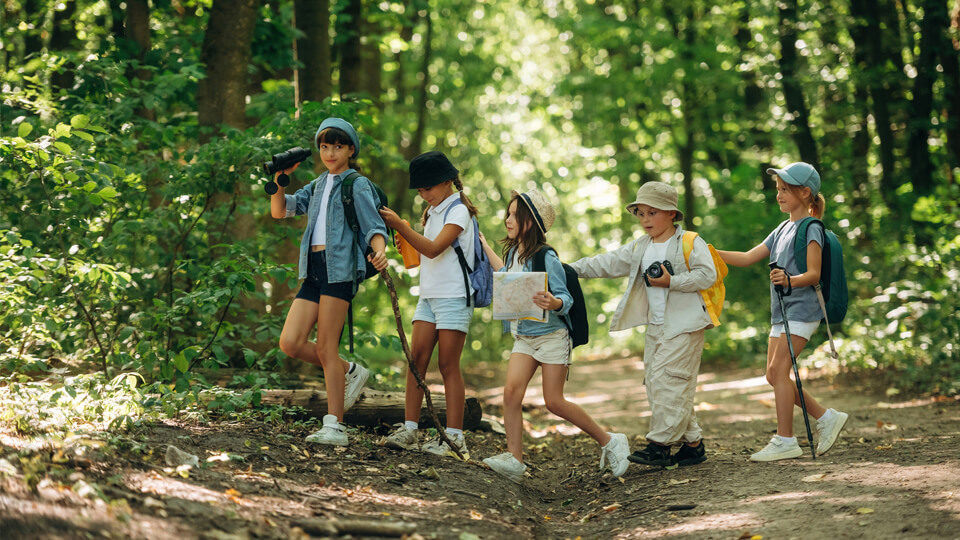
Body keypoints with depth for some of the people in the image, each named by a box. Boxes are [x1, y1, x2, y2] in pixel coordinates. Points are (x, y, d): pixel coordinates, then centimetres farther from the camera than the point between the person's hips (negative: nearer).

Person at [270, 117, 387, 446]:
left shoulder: (358, 185, 2)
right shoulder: (317, 186, 22)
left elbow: (374, 227, -8)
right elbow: (279, 211, 17)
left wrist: (379, 253, -29)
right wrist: (279, 178, 1)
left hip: (340, 268, -7)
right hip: (313, 269, 7)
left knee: (325, 347, -10)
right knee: (290, 343, -4)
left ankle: (334, 427, -7)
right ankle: (349, 372, 17)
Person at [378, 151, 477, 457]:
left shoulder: (458, 211, -8)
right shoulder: (433, 212, 17)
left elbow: (433, 249, -20)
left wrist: (399, 225, -20)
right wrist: (403, 236, 6)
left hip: (454, 296, -7)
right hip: (429, 294, 7)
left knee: (448, 365, -6)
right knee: (417, 358, -3)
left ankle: (454, 437, -3)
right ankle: (409, 429, -4)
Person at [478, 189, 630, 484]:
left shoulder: (546, 257, -17)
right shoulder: (513, 252, 6)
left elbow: (565, 299, -18)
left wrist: (552, 303, -41)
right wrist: (485, 247, 35)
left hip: (551, 335, -7)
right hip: (523, 336, 7)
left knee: (554, 402, -4)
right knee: (511, 390, -13)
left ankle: (609, 442, 14)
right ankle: (514, 460, -12)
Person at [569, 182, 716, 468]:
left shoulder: (690, 243, -6)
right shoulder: (639, 249, 15)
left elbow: (707, 275, -14)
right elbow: (606, 263, 11)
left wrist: (671, 282, -19)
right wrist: (572, 269, 2)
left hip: (684, 325, -8)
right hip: (655, 326, 8)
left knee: (667, 379, -14)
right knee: (655, 383, 6)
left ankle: (660, 444, -10)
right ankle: (692, 441, 13)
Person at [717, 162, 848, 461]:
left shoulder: (811, 229, -7)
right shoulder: (782, 230, 19)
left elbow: (814, 274, -15)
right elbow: (748, 258, 15)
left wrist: (790, 280, -34)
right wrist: (709, 252, 6)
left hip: (802, 310, -9)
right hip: (782, 311, 9)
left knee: (779, 369, -14)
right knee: (774, 375, 6)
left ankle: (785, 440, -10)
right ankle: (827, 418, 15)